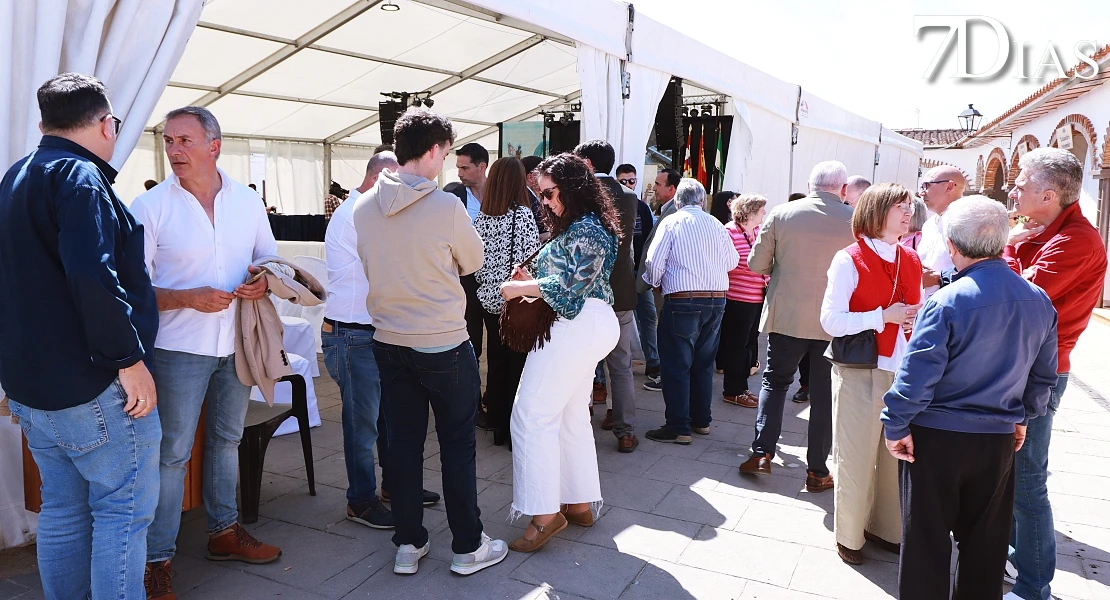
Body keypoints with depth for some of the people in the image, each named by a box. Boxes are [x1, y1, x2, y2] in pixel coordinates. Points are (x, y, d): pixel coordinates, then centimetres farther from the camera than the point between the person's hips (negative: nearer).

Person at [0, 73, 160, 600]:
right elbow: (93, 276, -27)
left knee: (63, 509, 17)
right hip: (90, 386, -9)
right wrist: (129, 358, -22)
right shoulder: (79, 176, -14)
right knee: (123, 508, 1)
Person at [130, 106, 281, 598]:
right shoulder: (149, 207, -8)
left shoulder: (247, 201, 2)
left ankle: (224, 532, 34)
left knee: (227, 439, 18)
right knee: (172, 453, 1)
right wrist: (189, 298, -24)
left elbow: (270, 257, 13)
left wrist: (264, 279, -10)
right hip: (179, 348, -4)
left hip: (236, 343, 4)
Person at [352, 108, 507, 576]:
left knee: (403, 443, 13)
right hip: (444, 344, -5)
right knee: (457, 445, 8)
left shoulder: (364, 206, -2)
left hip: (389, 341, 5)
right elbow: (473, 262, -3)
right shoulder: (446, 206, -18)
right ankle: (468, 546, 20)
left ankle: (408, 544, 25)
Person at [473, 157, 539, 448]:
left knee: (496, 364, 13)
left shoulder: (481, 217, 2)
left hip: (490, 300, 5)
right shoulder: (523, 215, -12)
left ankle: (498, 426, 23)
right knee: (519, 366, 4)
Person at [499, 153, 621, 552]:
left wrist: (520, 288, -13)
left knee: (532, 414, -9)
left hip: (577, 325, -11)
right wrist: (532, 278, 5)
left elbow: (571, 283, -21)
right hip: (586, 327, 11)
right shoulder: (577, 226, 19)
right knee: (571, 416, 15)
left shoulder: (586, 229, -12)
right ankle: (580, 503, 24)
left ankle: (545, 513, -5)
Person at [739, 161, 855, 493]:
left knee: (775, 381, 17)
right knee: (824, 394, 10)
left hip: (787, 316, 0)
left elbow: (756, 264, -2)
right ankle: (817, 471, 17)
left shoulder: (780, 214, -6)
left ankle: (762, 453, 11)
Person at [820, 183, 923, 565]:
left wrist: (918, 319, -2)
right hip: (859, 372, -5)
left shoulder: (911, 261, 9)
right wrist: (883, 317, -18)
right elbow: (831, 321, -15)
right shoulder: (849, 260, -10)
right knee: (857, 457, 5)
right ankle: (849, 536, 23)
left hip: (901, 372, 6)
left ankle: (886, 528, 31)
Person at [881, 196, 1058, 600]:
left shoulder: (946, 302, -19)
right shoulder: (1040, 302, -1)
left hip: (936, 437, -5)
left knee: (926, 540, 8)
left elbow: (917, 375, -20)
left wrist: (895, 426, -9)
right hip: (999, 440, 5)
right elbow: (1044, 374, 10)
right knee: (986, 540, 20)